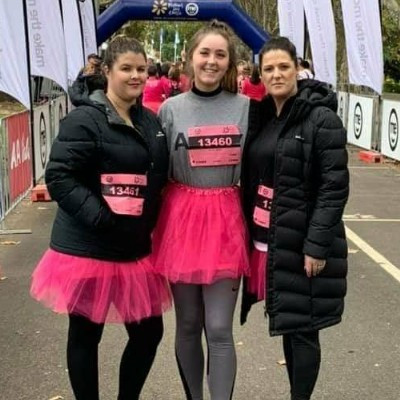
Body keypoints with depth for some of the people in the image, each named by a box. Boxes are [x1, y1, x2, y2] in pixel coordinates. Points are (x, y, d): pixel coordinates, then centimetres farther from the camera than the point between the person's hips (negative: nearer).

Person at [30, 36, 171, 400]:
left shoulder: (150, 121, 11)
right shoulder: (85, 119, -12)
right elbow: (58, 177, -18)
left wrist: (151, 224, 7)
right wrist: (101, 218, -24)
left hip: (136, 248, 7)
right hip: (89, 249, -7)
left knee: (149, 331, 12)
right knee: (86, 335, 7)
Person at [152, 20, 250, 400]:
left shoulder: (245, 107, 1)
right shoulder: (170, 109, 0)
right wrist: (152, 225, 3)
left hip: (226, 222, -1)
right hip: (181, 220, 1)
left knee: (219, 329, -2)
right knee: (187, 325, 12)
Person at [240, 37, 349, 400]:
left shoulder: (321, 117, -11)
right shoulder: (260, 115, 9)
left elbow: (335, 186, -15)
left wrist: (317, 245, -19)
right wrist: (247, 231, 9)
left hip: (302, 241, -6)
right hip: (265, 237, 6)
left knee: (302, 327, 4)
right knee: (286, 322, 16)